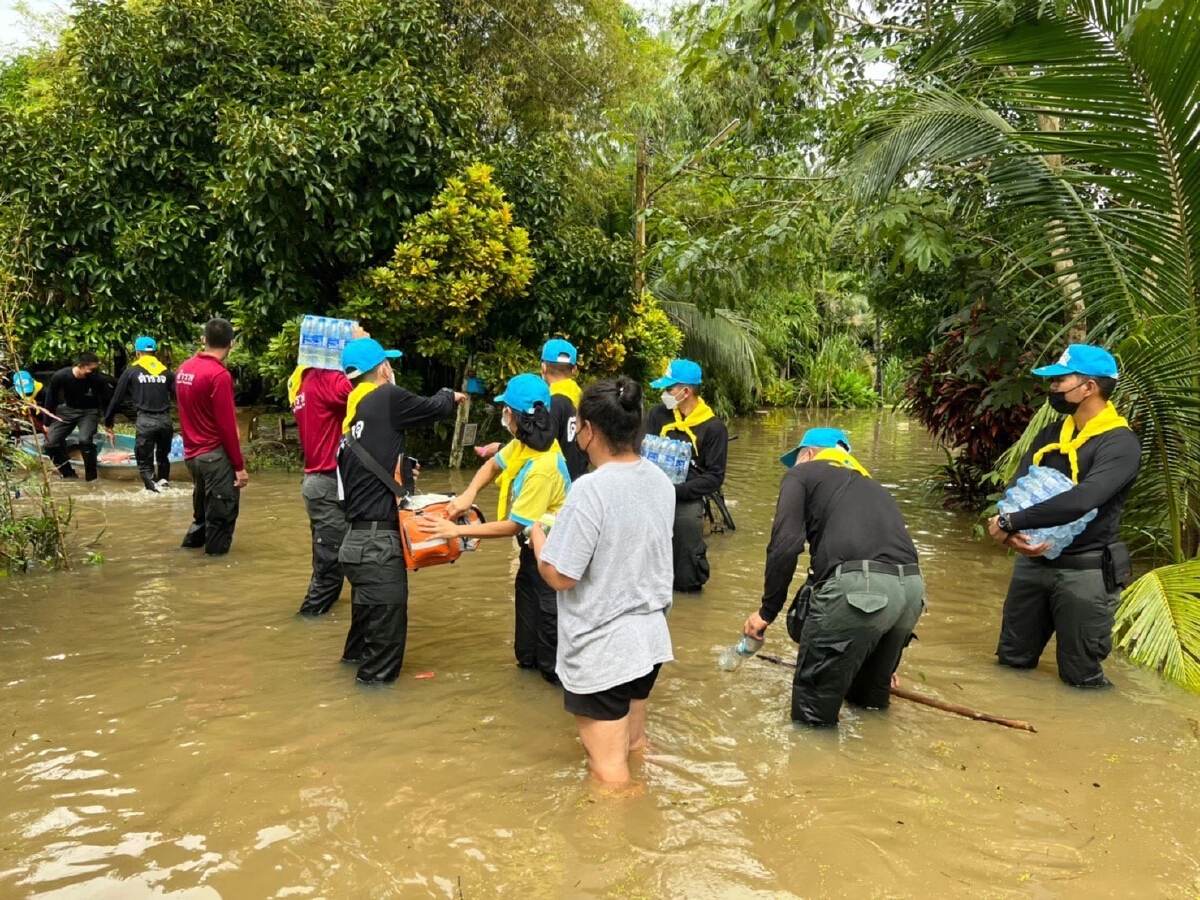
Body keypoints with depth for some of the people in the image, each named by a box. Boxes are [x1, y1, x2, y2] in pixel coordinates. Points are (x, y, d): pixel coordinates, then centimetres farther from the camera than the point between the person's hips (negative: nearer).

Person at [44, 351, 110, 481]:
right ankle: (69, 474, 16)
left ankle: (92, 477, -10)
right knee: (50, 443, -5)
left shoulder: (98, 380, -27)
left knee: (85, 440, -28)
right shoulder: (60, 376, -24)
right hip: (67, 410, 3)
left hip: (89, 412, -3)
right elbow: (51, 399, -7)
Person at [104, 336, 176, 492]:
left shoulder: (131, 371, 6)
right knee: (163, 457, 25)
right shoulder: (166, 372, 11)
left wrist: (108, 423, 16)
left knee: (145, 464, 4)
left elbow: (117, 398, 7)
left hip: (146, 420, -3)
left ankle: (154, 491, -10)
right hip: (165, 420, 3)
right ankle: (163, 482, 21)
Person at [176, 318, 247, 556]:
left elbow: (188, 413, 15)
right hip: (215, 455, -8)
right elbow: (227, 425, -17)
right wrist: (239, 465, -12)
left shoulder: (184, 369, 7)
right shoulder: (219, 375, -17)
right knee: (221, 514, 0)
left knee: (203, 509, 20)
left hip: (192, 454, 8)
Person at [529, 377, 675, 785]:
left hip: (601, 650, -7)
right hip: (649, 638, 7)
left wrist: (535, 530, -3)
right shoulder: (659, 480, 0)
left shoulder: (590, 489, -24)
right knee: (634, 747, 26)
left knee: (609, 771, 10)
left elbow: (559, 576, -20)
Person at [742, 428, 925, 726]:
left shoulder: (802, 474, 16)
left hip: (857, 586, -7)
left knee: (813, 709, 10)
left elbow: (785, 545, -4)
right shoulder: (871, 486, 35)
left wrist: (767, 611, 8)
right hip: (912, 588, 7)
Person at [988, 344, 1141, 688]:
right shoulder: (1051, 434, 7)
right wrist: (1014, 533, -21)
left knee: (1080, 677, 5)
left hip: (1084, 570, -6)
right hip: (1033, 561, 6)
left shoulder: (1120, 444, -15)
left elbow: (1080, 501, -30)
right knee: (1013, 659, 16)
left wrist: (1010, 523, -26)